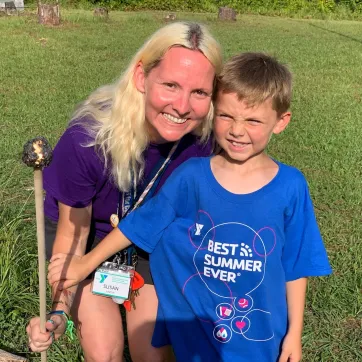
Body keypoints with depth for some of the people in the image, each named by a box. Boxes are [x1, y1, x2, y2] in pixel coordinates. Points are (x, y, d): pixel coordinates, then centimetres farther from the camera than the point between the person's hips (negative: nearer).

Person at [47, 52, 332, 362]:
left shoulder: (290, 187, -14)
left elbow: (296, 266, -5)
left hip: (260, 334, 0)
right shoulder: (191, 176, -15)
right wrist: (87, 263, 4)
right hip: (195, 326, 1)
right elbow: (137, 224, -3)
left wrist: (294, 333, 1)